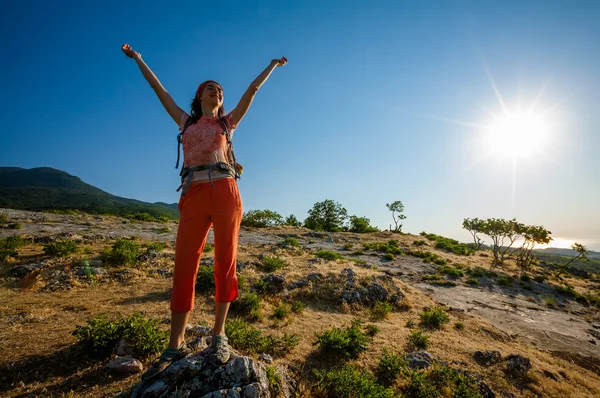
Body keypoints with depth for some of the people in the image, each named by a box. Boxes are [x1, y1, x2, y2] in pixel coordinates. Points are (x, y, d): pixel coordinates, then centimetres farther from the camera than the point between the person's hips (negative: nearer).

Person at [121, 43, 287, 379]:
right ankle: (176, 345, 7)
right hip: (193, 196, 1)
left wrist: (273, 65, 32)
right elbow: (159, 89, 32)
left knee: (225, 263, -2)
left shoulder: (227, 122, 21)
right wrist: (137, 58, 41)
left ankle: (219, 335, 11)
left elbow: (252, 90, 26)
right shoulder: (186, 121, 23)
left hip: (225, 193, -1)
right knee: (184, 267, -3)